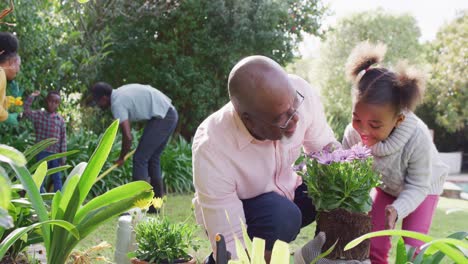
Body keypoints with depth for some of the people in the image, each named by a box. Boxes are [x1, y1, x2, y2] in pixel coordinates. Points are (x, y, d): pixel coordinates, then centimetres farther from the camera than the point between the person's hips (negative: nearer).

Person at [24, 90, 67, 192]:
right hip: (42, 153, -2)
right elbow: (26, 111, -15)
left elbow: (63, 139, 4)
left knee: (57, 179, 8)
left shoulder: (60, 120, 3)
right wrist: (32, 96, -20)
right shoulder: (38, 115, 1)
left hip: (56, 154, 2)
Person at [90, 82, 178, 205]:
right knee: (153, 158, 16)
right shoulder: (121, 93, 16)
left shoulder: (117, 103, -12)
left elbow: (128, 136, -15)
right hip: (170, 113, 10)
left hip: (162, 117, -10)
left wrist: (121, 158, 0)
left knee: (140, 158, -6)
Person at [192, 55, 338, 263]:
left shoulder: (299, 91, -26)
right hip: (234, 217, -5)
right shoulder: (212, 150, -35)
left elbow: (324, 145, -6)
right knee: (282, 215, -34)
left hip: (287, 191, 5)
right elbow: (230, 246, -31)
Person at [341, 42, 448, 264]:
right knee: (374, 245, 2)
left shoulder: (418, 139, -41)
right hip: (386, 186, 3)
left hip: (423, 186, -3)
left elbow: (418, 186, -29)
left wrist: (397, 209, -45)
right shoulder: (353, 133, -33)